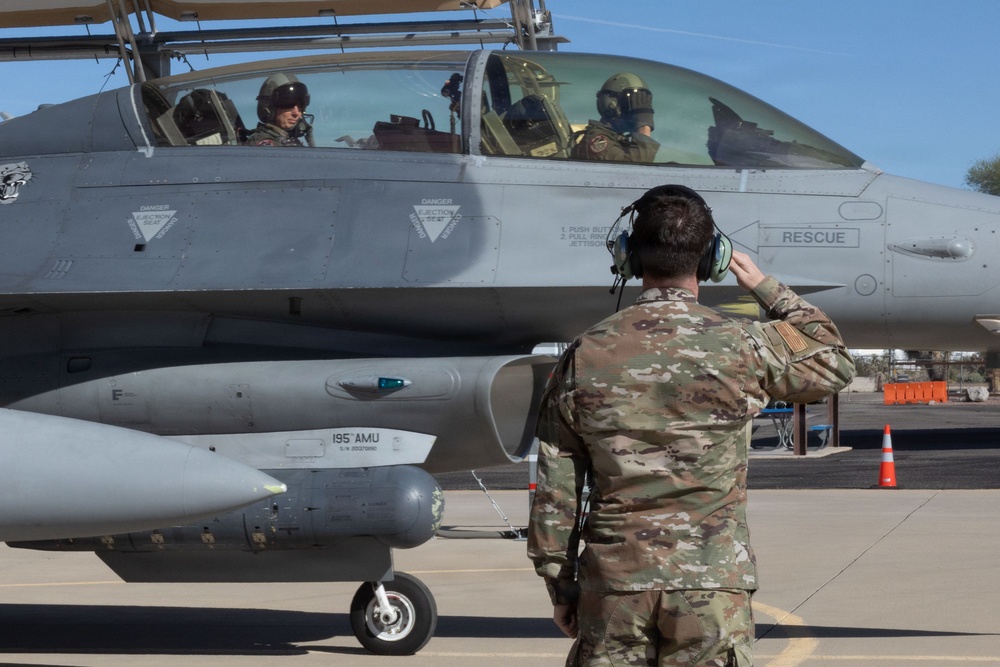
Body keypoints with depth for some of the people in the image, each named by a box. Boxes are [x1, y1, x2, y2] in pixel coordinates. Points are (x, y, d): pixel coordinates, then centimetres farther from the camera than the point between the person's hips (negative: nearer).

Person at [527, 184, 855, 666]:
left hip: (615, 580, 1)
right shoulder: (743, 347, -5)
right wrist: (770, 291, 23)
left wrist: (560, 586, 13)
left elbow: (556, 491, 3)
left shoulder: (585, 355, 0)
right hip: (714, 582, -1)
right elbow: (834, 365, 16)